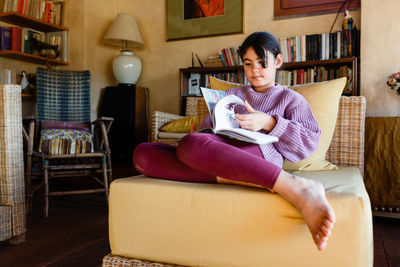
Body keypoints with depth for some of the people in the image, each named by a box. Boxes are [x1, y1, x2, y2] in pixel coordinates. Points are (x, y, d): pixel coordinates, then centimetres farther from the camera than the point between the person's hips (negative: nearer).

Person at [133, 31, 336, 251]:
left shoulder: (291, 98, 23)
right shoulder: (232, 94, 36)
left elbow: (310, 141, 8)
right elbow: (207, 126, 27)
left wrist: (268, 122, -6)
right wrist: (198, 131, 3)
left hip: (258, 152, -5)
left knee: (191, 144, -39)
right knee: (142, 153, -19)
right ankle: (227, 177, -35)